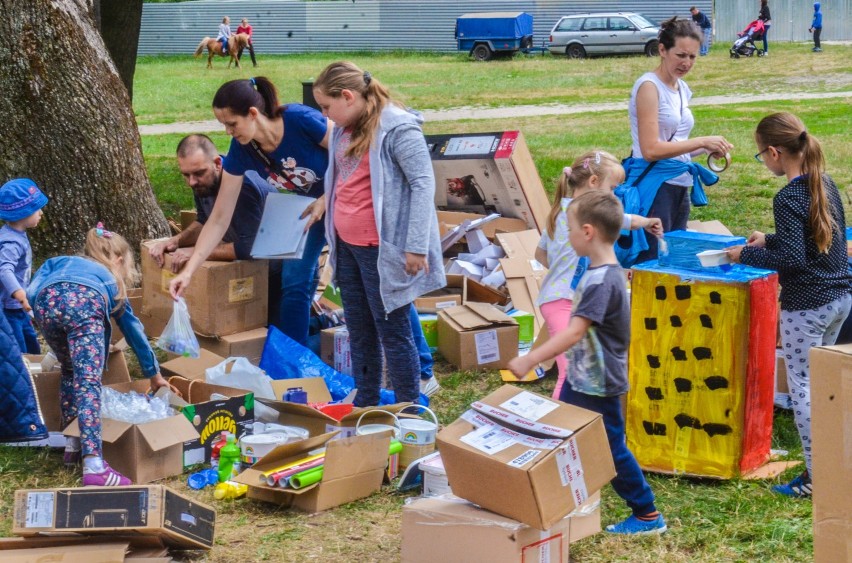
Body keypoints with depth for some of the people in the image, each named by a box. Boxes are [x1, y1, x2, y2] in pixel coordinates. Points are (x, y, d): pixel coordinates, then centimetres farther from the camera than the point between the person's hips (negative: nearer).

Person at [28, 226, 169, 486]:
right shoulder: (113, 283, 40)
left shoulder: (60, 262, 42)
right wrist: (154, 373, 59)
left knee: (70, 371, 27)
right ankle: (94, 467, -22)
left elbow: (32, 292, 22)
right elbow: (134, 331, 48)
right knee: (88, 382, -10)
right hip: (84, 303, -2)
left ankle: (73, 444, 29)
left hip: (47, 301, 3)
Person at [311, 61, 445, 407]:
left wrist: (416, 246, -21)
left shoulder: (398, 129, -16)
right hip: (347, 246, 8)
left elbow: (423, 183, -18)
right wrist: (334, 237, 20)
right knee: (359, 331, 16)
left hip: (382, 249, -8)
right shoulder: (345, 128, 10)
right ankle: (364, 407, 27)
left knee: (393, 333, 1)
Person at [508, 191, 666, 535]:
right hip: (581, 378, 10)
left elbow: (575, 331, -33)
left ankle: (647, 516, 13)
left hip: (599, 386, -10)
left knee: (611, 449, 1)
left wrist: (530, 360, -36)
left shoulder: (602, 280, -25)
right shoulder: (601, 272, 6)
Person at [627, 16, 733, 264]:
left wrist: (708, 149, 3)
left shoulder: (682, 89, 14)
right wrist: (701, 142, -16)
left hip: (679, 187, 9)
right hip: (654, 187, -9)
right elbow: (651, 149, -18)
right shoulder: (649, 86, -10)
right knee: (652, 261, -7)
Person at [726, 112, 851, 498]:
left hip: (806, 306, -8)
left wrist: (747, 255, -11)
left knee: (801, 388, 0)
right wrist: (771, 240, 19)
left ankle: (816, 478, 2)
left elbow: (792, 258, -23)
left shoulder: (788, 199, -19)